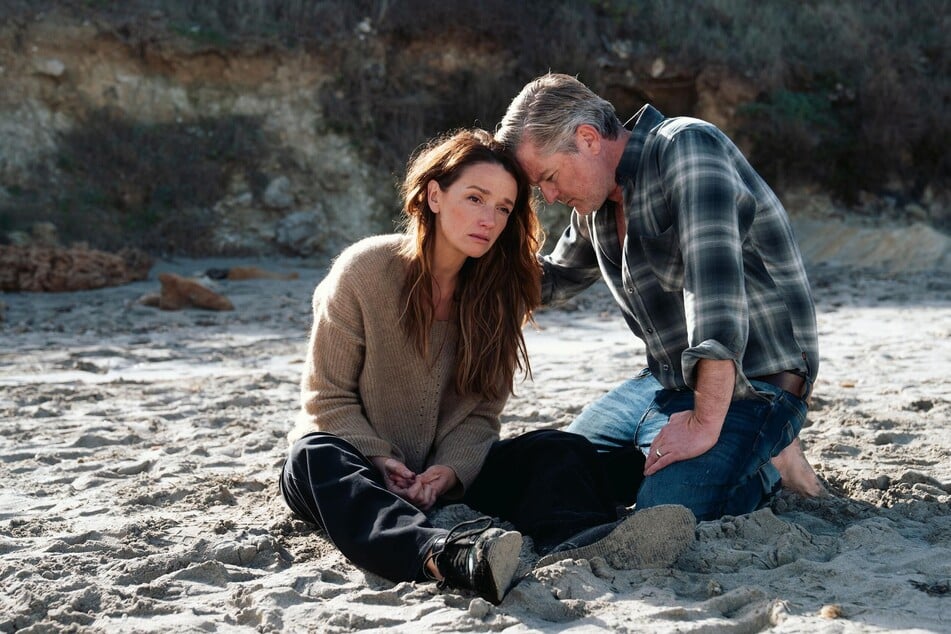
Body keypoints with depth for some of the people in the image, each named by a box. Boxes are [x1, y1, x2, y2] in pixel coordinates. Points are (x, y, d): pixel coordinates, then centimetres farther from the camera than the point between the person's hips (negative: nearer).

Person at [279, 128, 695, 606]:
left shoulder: (500, 291, 1)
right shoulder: (364, 270, -10)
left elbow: (481, 411, -1)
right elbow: (328, 398, -7)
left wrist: (451, 470, -21)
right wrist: (383, 467, -21)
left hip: (445, 467, 4)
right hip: (362, 465, -3)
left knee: (554, 449, -19)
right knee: (314, 459, -37)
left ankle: (574, 540, -55)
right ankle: (448, 558, -65)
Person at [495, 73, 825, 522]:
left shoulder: (684, 147, -18)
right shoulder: (597, 201, 10)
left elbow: (714, 281, -30)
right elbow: (557, 276, 29)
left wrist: (705, 425, -32)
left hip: (749, 382, -9)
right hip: (667, 380, 9)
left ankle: (768, 462, 2)